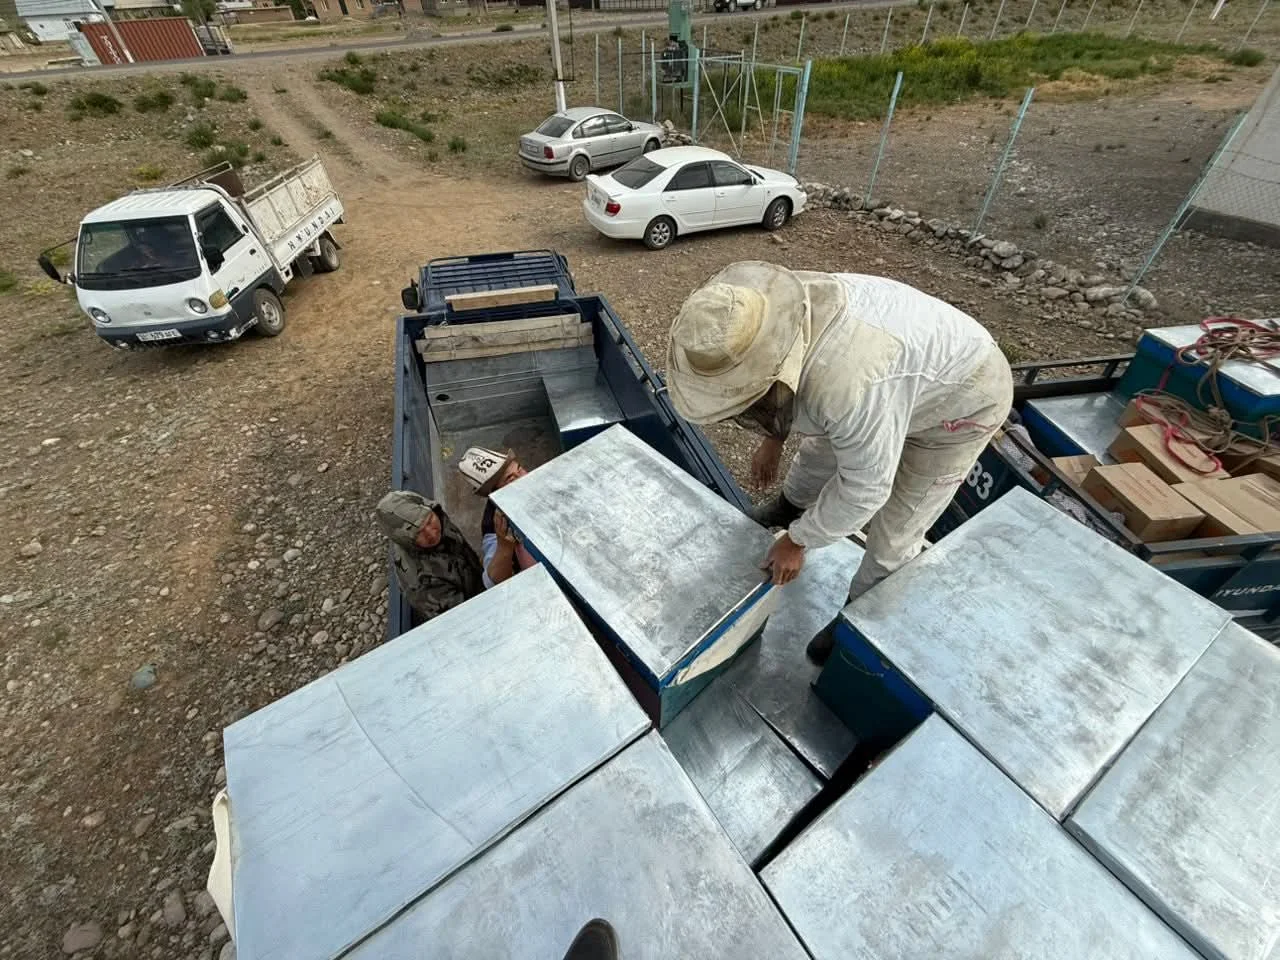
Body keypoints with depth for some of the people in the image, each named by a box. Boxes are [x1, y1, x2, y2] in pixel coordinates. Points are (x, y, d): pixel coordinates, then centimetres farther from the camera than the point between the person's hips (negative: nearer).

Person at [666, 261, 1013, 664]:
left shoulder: (849, 384, -46)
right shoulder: (770, 309, -23)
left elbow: (865, 488, -30)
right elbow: (783, 390, 0)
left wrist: (797, 541, -18)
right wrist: (773, 439, 7)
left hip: (964, 398, -7)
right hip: (915, 363, 7)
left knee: (893, 533, 0)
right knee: (821, 447, 21)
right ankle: (792, 504, 51)